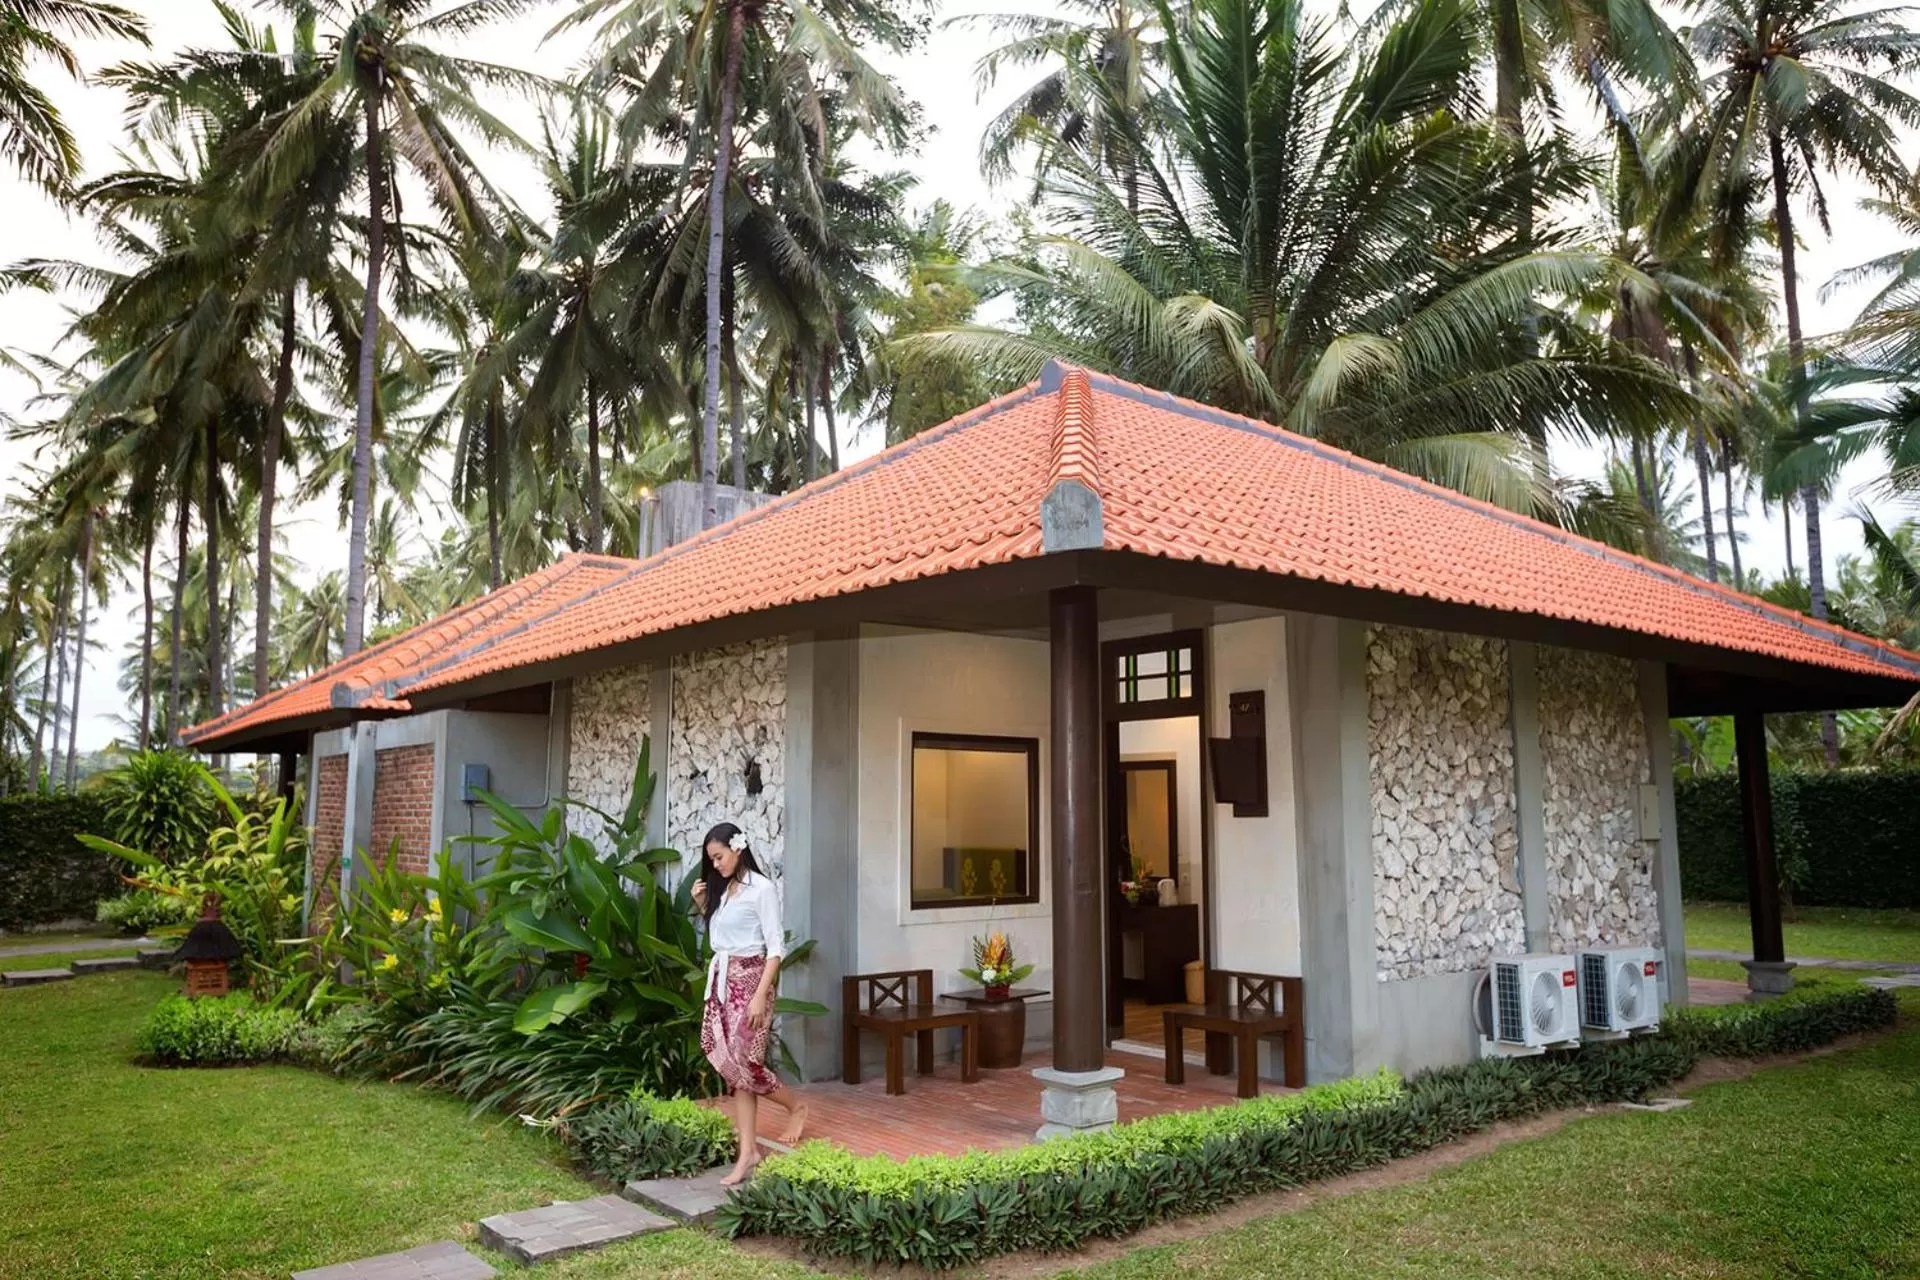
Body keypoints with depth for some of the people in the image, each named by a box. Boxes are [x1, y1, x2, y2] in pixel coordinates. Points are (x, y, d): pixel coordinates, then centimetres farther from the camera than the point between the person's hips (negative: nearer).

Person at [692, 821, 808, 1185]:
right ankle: (748, 1152, 7)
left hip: (750, 979, -7)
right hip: (722, 981, 7)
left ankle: (796, 1105, 17)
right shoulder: (722, 889, 12)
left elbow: (775, 947, -13)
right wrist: (702, 905, 4)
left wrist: (760, 996, -19)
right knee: (731, 1063, 4)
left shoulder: (762, 889, -10)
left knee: (743, 1060, -9)